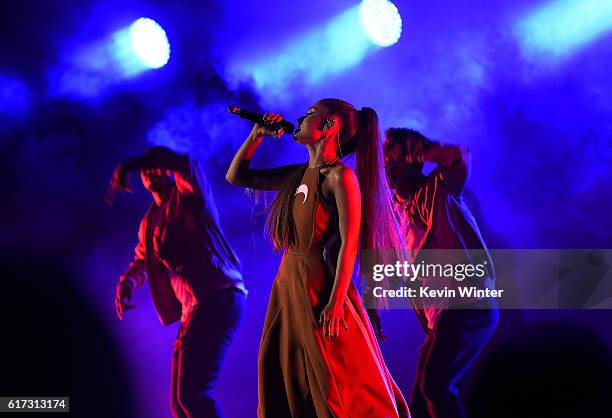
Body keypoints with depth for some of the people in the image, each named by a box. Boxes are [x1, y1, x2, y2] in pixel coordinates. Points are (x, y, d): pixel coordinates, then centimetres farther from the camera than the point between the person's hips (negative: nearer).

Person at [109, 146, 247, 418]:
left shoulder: (187, 196, 1)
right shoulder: (150, 221, 23)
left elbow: (186, 164, -19)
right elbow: (143, 259, 28)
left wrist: (128, 165, -23)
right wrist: (127, 282, 5)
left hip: (219, 298, -9)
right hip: (193, 309, 9)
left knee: (192, 391, -21)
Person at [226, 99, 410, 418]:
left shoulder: (339, 177, -10)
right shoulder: (298, 175, 12)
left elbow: (349, 244, -16)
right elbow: (236, 176, 23)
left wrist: (334, 304, -21)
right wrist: (257, 134, 13)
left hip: (322, 289, -8)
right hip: (288, 287, 8)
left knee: (340, 391, -2)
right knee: (282, 387, 11)